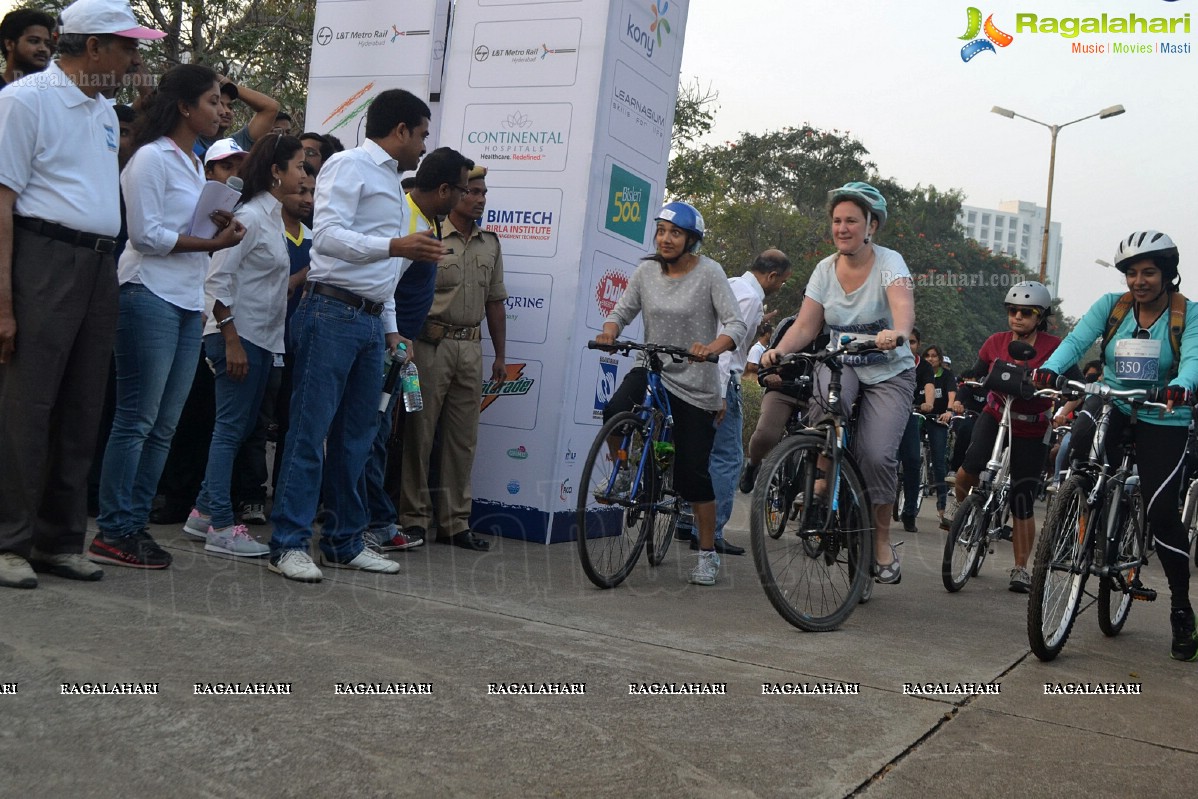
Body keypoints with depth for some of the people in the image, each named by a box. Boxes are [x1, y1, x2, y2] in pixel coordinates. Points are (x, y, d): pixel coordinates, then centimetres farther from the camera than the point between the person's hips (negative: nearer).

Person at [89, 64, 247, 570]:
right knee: (136, 420, -7)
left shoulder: (194, 163, 20)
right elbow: (146, 233, -13)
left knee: (164, 426, 6)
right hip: (151, 296, -8)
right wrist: (212, 242, -13)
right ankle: (112, 533, -2)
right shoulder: (152, 157, -6)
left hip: (188, 304, 8)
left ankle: (135, 525, 12)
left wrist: (221, 227, 5)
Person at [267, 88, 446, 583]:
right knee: (311, 431, -7)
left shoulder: (392, 183, 23)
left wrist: (390, 327, 20)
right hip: (333, 313, -9)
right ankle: (289, 544, -2)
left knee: (357, 436, 10)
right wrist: (394, 247, -28)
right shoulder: (350, 166, -3)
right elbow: (329, 236, -17)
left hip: (370, 320, 9)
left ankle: (344, 543, 17)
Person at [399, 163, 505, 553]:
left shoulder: (490, 244, 15)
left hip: (471, 348, 5)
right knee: (419, 433, -1)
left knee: (463, 439, 7)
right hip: (431, 344, -5)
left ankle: (456, 522, 14)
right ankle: (414, 517, 8)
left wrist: (500, 355, 15)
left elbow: (495, 301, 18)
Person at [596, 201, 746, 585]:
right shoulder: (646, 271, 3)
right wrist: (609, 333, -19)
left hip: (695, 382, -3)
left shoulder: (709, 272, -9)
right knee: (614, 414, -29)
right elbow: (622, 312, 5)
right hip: (651, 370, 3)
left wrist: (711, 348, -37)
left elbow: (736, 324, -17)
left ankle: (708, 554, 17)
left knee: (691, 472, -1)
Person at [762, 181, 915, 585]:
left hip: (889, 373, -3)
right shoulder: (825, 269, 0)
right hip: (841, 364, 3)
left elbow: (904, 307, -33)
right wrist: (779, 350, -25)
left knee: (877, 454, -18)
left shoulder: (889, 263, -13)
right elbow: (805, 326, -5)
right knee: (827, 393, -35)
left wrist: (897, 333, -56)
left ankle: (882, 540, 4)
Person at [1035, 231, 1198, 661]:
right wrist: (1049, 369, -36)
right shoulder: (1111, 305, 0)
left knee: (1162, 512, -12)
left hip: (1162, 420, -3)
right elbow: (1077, 339, -14)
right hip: (1113, 409, 3)